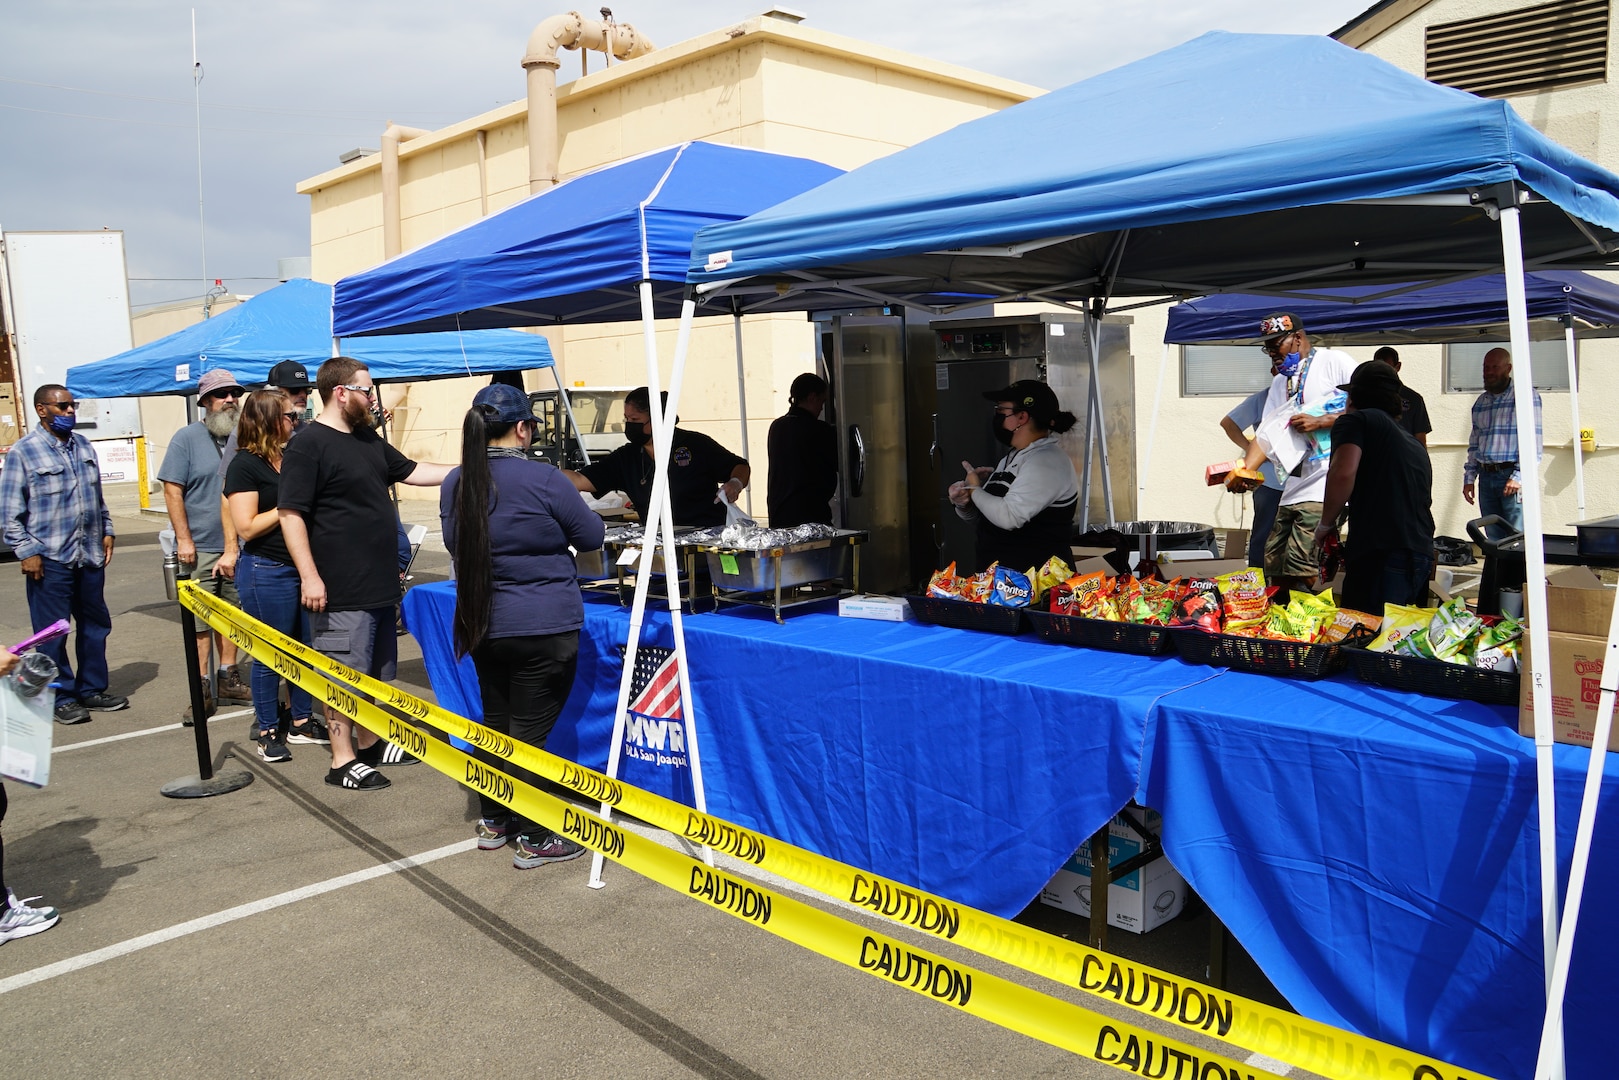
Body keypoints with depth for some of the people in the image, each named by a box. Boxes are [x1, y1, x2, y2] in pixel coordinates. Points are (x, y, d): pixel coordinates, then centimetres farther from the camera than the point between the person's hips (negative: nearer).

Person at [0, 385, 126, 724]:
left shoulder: (83, 446, 12)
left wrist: (106, 531, 14)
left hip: (90, 555, 6)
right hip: (50, 560, -6)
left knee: (95, 625, 12)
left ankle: (92, 690, 24)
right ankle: (62, 698, 11)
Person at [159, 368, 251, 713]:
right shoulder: (187, 438, -4)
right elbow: (172, 491, -6)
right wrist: (184, 539, -11)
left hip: (235, 548, 4)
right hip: (200, 548, -4)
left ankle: (229, 677, 23)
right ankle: (201, 689, 7)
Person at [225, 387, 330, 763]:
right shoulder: (245, 465, -11)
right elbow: (246, 527, -17)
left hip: (301, 566, 7)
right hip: (266, 572, -7)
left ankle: (300, 721, 25)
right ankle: (267, 732, 15)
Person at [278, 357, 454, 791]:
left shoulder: (368, 439, 13)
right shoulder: (307, 445, -14)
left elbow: (412, 471, 23)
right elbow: (289, 514, -18)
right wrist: (309, 576, -22)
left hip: (379, 583, 9)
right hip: (340, 591, -9)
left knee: (372, 670, 19)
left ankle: (368, 743, 33)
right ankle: (343, 762, 9)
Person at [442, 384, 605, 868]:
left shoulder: (455, 484, 2)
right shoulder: (543, 478, -16)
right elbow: (591, 535, -5)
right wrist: (552, 527, 14)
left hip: (481, 625, 6)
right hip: (543, 627, -6)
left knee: (495, 720, 19)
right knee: (529, 731, 1)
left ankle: (494, 821, 33)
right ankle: (534, 840, 12)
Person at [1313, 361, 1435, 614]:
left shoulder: (1355, 420, 4)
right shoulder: (1415, 444, 28)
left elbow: (1343, 473, -16)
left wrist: (1326, 524, -3)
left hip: (1381, 555, -8)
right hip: (1422, 553, 8)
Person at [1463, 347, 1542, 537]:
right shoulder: (1481, 402, 18)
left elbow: (1534, 441, -9)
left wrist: (1519, 476, -16)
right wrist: (1469, 478, 14)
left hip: (1512, 474, -6)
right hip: (1486, 477, 6)